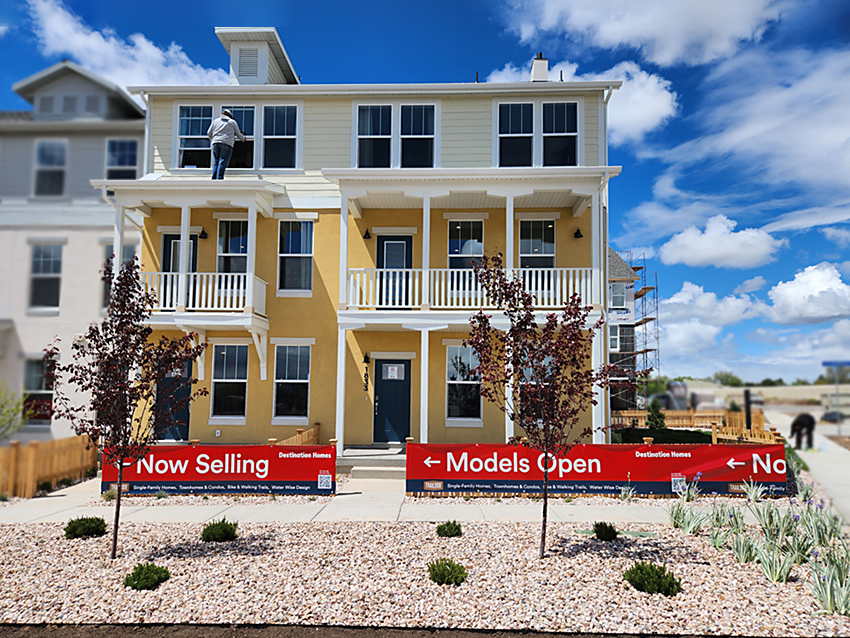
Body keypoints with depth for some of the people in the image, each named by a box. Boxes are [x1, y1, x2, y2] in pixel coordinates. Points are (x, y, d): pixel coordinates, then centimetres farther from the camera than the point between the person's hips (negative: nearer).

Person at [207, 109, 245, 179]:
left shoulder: (215, 121, 21)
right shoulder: (233, 122, 15)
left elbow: (209, 133, 16)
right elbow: (238, 134, 23)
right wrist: (243, 138, 43)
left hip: (215, 143, 3)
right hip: (226, 144, -3)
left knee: (216, 162, 7)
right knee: (222, 163, -8)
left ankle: (214, 179, 1)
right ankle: (219, 179, -16)